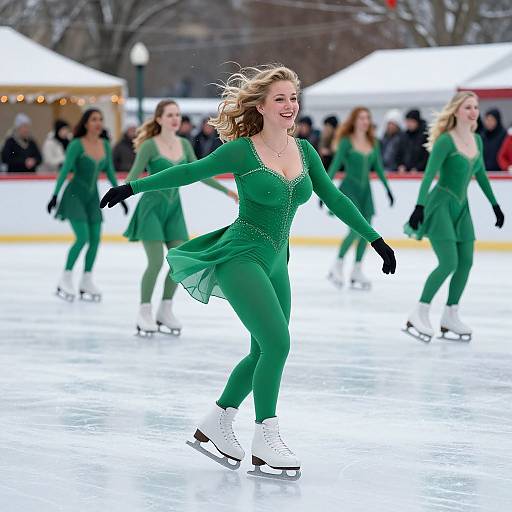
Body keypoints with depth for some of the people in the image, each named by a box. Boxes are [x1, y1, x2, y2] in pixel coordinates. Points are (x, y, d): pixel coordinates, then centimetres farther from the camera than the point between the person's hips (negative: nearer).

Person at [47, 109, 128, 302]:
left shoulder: (105, 146, 3)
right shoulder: (76, 145, -13)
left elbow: (110, 172, 12)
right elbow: (65, 170, -15)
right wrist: (55, 195, -21)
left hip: (92, 196, 6)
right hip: (75, 194, -6)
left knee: (95, 239, 0)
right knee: (82, 238, -14)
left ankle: (86, 282, 11)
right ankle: (65, 280, -3)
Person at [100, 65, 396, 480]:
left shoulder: (304, 151, 5)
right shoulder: (241, 151, -11)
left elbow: (335, 199, 11)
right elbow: (188, 173, -1)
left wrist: (376, 239, 12)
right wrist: (132, 188, 4)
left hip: (274, 262, 7)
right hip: (240, 256, -7)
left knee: (265, 352, 11)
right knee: (277, 342, -18)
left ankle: (215, 425, 27)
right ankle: (266, 442, -8)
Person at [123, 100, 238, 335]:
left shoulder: (184, 145, 6)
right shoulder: (150, 146, -11)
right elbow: (134, 174, -16)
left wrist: (226, 190, 15)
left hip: (173, 208, 6)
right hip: (152, 206, -6)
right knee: (156, 261, -11)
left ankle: (165, 311, 13)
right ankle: (144, 313, 1)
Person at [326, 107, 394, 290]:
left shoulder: (373, 143, 7)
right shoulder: (346, 142, -7)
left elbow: (378, 168, 15)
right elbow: (335, 165, -11)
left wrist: (387, 188, 15)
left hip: (365, 190, 5)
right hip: (349, 188, -5)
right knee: (356, 230, -15)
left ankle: (357, 271, 13)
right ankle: (337, 265, 2)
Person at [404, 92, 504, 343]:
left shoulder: (477, 140, 7)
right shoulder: (446, 141, -15)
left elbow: (481, 175, 20)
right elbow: (429, 175, -20)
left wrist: (495, 205, 22)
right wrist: (419, 207, -29)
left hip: (461, 207, 7)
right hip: (440, 204, -7)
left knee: (466, 262, 2)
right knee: (449, 263, -14)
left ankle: (450, 317, 11)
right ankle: (419, 315, -6)